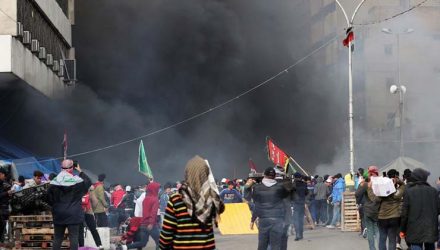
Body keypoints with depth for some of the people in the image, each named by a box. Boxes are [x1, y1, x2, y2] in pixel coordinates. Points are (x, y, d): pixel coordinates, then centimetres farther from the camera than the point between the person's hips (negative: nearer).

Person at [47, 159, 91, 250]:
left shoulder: (54, 182, -2)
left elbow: (49, 198, 4)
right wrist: (80, 172, 13)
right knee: (73, 238, 0)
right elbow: (89, 183, 8)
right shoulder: (77, 181, -10)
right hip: (73, 214, -3)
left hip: (59, 214, 3)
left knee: (57, 238, 10)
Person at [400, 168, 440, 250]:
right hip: (431, 229, 2)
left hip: (415, 230, -2)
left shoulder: (408, 192, -7)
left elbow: (405, 213, -5)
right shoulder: (433, 191, -1)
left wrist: (402, 230, 4)